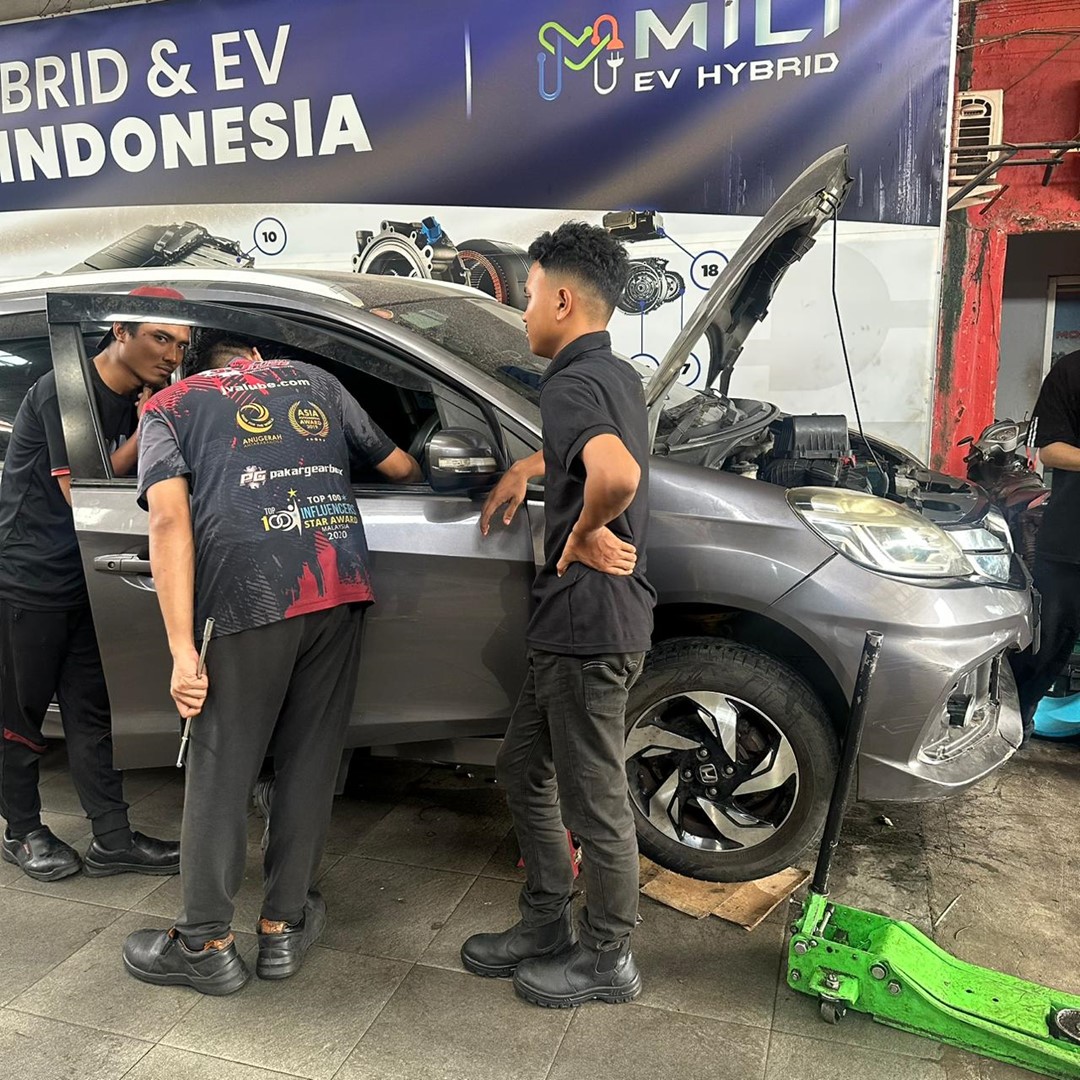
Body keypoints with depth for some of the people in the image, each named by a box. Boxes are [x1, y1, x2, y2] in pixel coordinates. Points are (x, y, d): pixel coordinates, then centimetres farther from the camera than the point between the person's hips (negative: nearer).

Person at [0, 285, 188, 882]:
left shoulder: (138, 401, 6)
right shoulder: (62, 391, -18)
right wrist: (145, 431, -19)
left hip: (82, 585, 7)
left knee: (91, 713, 9)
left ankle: (112, 839, 15)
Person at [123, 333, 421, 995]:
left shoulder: (169, 406, 17)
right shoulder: (314, 381, 26)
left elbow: (170, 520, -1)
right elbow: (401, 468, 29)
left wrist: (183, 651, -6)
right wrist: (421, 473, 54)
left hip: (248, 595, -3)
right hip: (341, 589, 3)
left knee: (221, 771, 11)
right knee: (310, 761, 14)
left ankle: (207, 945, 23)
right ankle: (284, 926, 27)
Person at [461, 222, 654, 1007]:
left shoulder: (572, 383, -18)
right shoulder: (619, 375, 13)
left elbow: (617, 473, -38)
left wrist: (586, 532, -20)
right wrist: (523, 471, 30)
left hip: (589, 622, -10)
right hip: (574, 622, 10)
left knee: (595, 797, 7)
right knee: (526, 770, 21)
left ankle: (607, 959, 27)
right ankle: (548, 926, 35)